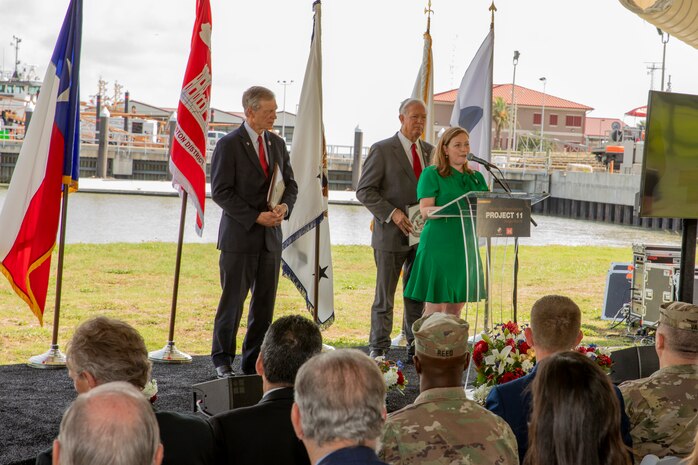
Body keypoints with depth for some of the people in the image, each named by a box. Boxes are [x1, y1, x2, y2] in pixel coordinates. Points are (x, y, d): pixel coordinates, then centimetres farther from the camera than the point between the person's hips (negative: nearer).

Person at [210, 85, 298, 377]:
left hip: (271, 236, 6)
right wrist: (256, 217, -17)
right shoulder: (229, 144, -7)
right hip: (239, 235, -6)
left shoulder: (277, 144, 12)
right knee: (233, 300, -1)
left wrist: (285, 206, -6)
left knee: (265, 302, 6)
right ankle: (222, 360, 12)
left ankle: (255, 363, 14)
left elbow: (290, 184, 16)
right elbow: (220, 191, -11)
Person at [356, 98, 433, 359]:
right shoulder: (382, 150, -4)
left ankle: (416, 347, 17)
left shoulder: (430, 151, 13)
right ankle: (378, 349, 8)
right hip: (391, 234, -5)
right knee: (384, 295, 1)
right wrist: (392, 213, -18)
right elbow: (364, 191, -7)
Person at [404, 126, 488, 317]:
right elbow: (425, 211, -10)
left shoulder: (476, 177, 17)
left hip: (466, 247, 6)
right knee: (434, 307, -6)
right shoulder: (431, 174, 0)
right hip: (440, 245, -6)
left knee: (456, 308, 9)